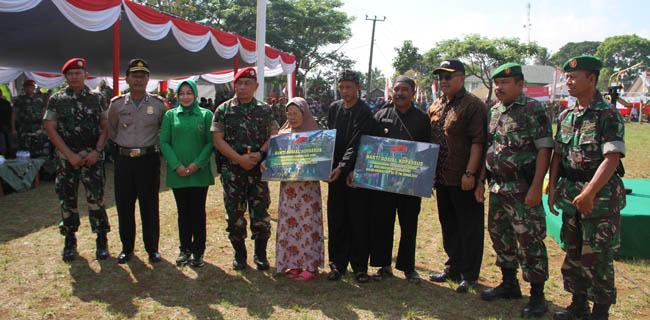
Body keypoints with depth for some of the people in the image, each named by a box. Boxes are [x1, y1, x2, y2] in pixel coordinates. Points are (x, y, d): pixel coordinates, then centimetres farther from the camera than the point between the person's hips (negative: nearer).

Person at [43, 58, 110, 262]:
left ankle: (102, 241, 10)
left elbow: (105, 127, 4)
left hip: (92, 157, -1)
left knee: (96, 198, -4)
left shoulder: (97, 99, 5)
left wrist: (97, 151, -10)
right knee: (67, 200, 7)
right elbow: (50, 129, 0)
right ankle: (70, 241, 23)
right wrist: (70, 155, -8)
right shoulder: (56, 100, 5)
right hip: (66, 157, 1)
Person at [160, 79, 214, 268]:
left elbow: (211, 142, -1)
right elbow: (164, 142, 3)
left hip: (199, 173, -1)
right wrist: (177, 165, -9)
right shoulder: (171, 115, 7)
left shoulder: (206, 115, 3)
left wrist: (197, 164, -12)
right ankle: (185, 250, 21)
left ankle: (198, 252, 14)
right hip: (177, 173, 1)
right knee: (183, 212, 9)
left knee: (198, 212, 3)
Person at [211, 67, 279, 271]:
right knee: (234, 214, 6)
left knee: (260, 212, 2)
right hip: (232, 169, 0)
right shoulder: (223, 110, 5)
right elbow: (218, 140, -2)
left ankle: (261, 254, 17)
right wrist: (239, 158, -13)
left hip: (259, 168, 1)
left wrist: (260, 154, -14)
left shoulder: (265, 110, 9)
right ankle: (239, 254, 21)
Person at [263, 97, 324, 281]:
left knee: (308, 224, -1)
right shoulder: (283, 133, 10)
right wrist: (266, 163, -4)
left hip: (308, 187, -5)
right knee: (289, 224, 7)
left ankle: (311, 266, 7)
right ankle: (295, 263, 19)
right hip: (287, 186, 5)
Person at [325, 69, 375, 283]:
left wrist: (342, 167, -26)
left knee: (359, 221, 3)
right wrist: (330, 166, 6)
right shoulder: (334, 108, 9)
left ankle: (359, 266, 15)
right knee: (336, 219, 8)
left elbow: (356, 144, -16)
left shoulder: (365, 111, -8)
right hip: (336, 172, 5)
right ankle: (338, 264, 19)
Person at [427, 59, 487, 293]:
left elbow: (478, 142, -15)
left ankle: (469, 276, 15)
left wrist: (470, 173, -20)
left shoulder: (473, 105, -9)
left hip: (463, 180, -7)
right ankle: (453, 268, 32)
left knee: (469, 228, 3)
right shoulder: (436, 106, 13)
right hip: (442, 178, 8)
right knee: (448, 225, 17)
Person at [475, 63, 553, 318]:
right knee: (500, 235, 16)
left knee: (530, 240, -1)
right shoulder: (493, 112, 13)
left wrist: (536, 187, -20)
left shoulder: (534, 110, -9)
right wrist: (481, 181, 14)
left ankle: (537, 296, 12)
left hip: (523, 189, -8)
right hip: (497, 187, 8)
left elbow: (544, 150, -14)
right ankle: (509, 284, 32)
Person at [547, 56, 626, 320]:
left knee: (597, 256, 2)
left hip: (600, 196, -6)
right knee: (573, 251, 14)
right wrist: (552, 188, 4)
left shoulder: (608, 115, -12)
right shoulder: (566, 116, 9)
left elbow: (612, 158, -19)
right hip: (571, 194, 7)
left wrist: (589, 193, -25)